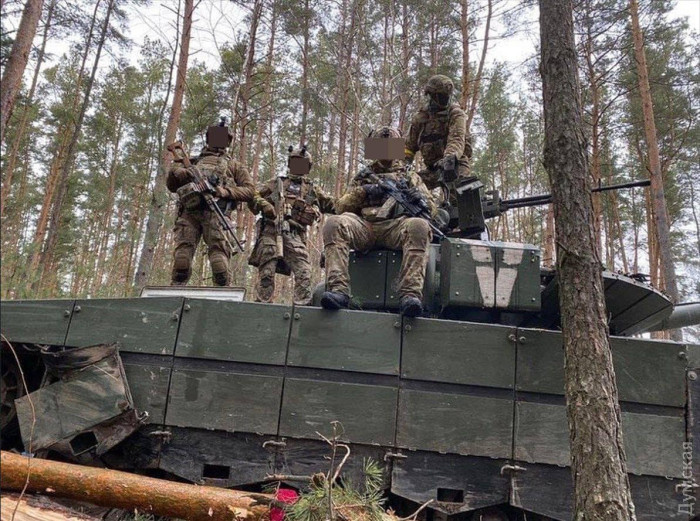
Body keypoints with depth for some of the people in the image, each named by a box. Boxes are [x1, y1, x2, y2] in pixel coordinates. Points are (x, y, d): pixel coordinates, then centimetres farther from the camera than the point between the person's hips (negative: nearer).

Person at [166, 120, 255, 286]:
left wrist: (225, 192, -5)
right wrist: (175, 170, 7)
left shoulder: (234, 165, 28)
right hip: (188, 211, 2)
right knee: (183, 248, -13)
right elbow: (171, 186, 30)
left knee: (218, 249, -18)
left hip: (214, 210, -2)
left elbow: (249, 190, 13)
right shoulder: (194, 161, 35)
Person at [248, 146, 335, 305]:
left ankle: (303, 307, -14)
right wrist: (264, 205, -4)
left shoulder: (313, 190, 24)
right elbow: (253, 198, 16)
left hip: (295, 236, 1)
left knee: (304, 273, -14)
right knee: (267, 272, -6)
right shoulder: (276, 183, 21)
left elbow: (334, 206, 24)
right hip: (271, 231, -1)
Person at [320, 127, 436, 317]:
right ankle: (338, 289, -40)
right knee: (334, 222, -31)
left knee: (419, 225, -36)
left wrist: (417, 197, -1)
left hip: (396, 226, -1)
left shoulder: (410, 177, 31)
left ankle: (411, 294, -45)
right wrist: (362, 192, 2)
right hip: (364, 226, 1)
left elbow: (431, 209, 22)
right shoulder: (363, 177, 32)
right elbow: (340, 207, 20)